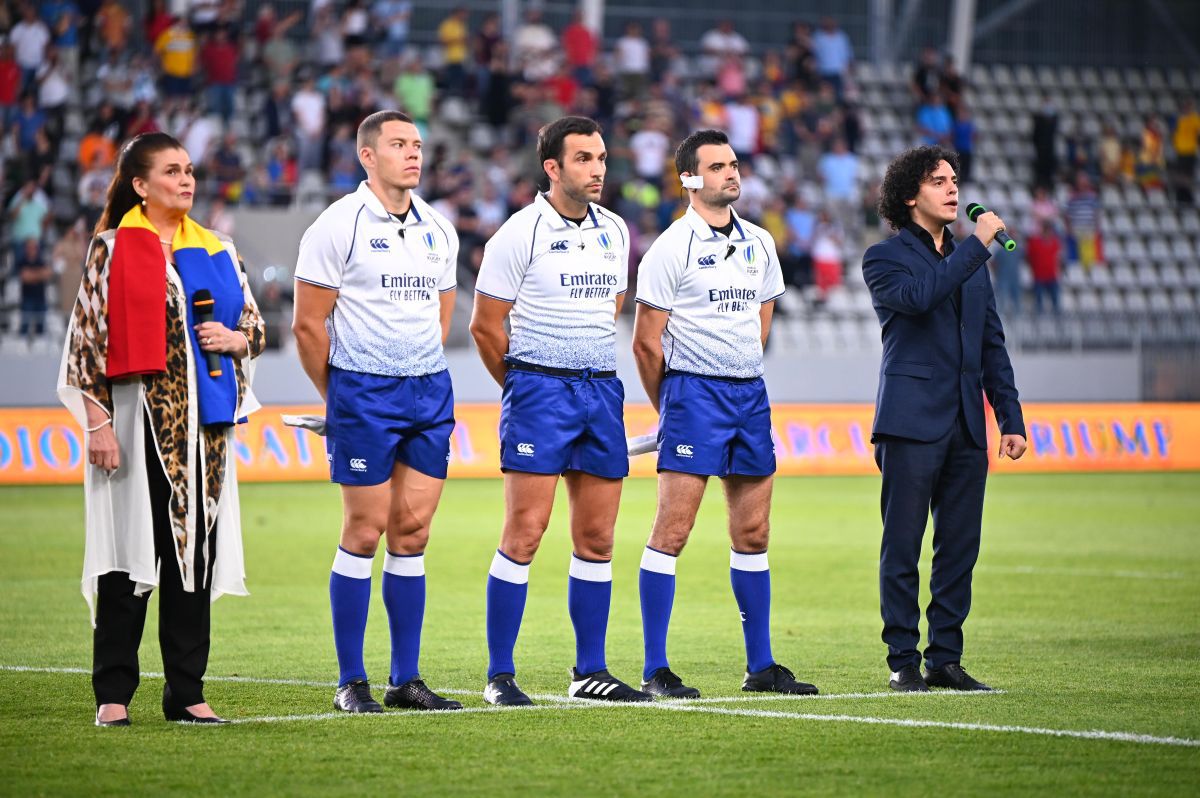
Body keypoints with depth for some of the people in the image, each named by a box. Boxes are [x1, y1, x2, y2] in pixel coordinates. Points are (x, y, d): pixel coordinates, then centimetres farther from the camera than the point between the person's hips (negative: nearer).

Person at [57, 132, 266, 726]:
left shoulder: (218, 251, 14)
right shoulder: (113, 248, -2)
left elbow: (255, 327, 20)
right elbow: (88, 338, -6)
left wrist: (234, 339, -4)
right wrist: (98, 422, -12)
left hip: (204, 421, 5)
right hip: (138, 417, -5)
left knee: (196, 549, 5)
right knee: (131, 552, -4)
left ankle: (187, 692, 11)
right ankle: (113, 694, 2)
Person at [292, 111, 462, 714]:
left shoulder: (438, 230, 12)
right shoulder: (339, 225, -7)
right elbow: (308, 324, -5)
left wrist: (423, 379, 16)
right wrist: (340, 397, 2)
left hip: (430, 392, 5)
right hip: (363, 392, -5)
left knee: (412, 533, 5)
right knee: (365, 533, -4)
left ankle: (405, 679, 11)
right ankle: (350, 681, 3)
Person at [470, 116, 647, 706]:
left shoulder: (614, 232, 12)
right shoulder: (522, 232, -7)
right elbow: (485, 325, -3)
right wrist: (527, 386, 6)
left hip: (602, 391, 6)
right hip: (539, 393, -6)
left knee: (596, 538, 7)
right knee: (524, 534, -8)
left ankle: (590, 671, 14)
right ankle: (499, 675, -5)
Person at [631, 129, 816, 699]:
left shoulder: (758, 243, 12)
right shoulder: (673, 247, -7)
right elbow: (647, 342, -5)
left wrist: (741, 378, 16)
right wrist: (671, 407, 3)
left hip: (750, 392, 6)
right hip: (693, 391, -6)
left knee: (752, 533, 9)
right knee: (672, 529, -8)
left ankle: (761, 665, 15)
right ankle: (655, 669, -7)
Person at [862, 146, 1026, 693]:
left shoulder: (970, 261, 20)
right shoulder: (885, 258, 2)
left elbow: (992, 345, 20)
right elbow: (919, 295, -21)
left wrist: (1010, 419, 13)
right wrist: (977, 246, -16)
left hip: (966, 427, 6)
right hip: (912, 422, -6)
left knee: (960, 547, 5)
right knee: (903, 547, -4)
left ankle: (945, 658, 11)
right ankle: (903, 661, 1)